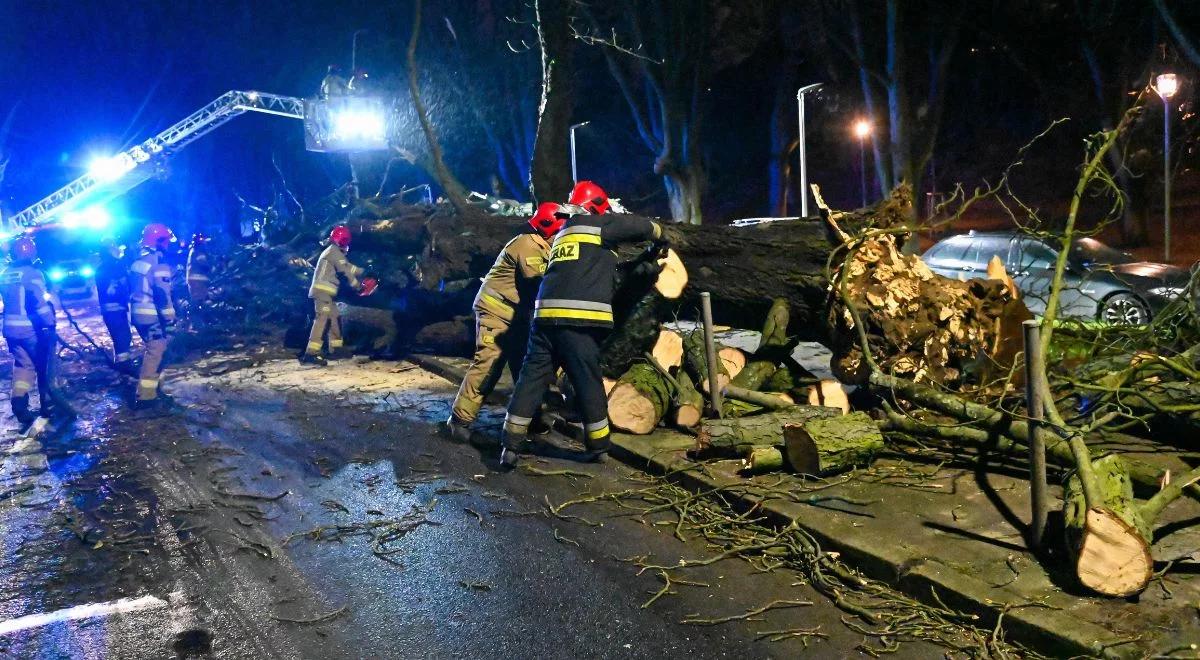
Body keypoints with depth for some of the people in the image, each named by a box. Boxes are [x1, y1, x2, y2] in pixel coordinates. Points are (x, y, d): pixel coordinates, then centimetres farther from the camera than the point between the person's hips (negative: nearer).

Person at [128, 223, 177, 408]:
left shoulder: (137, 261, 13)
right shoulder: (159, 262, -16)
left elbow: (133, 289, 19)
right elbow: (163, 295, -21)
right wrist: (169, 320, -18)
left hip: (138, 315, 9)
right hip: (153, 317, -9)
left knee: (152, 350, 24)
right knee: (155, 354, -3)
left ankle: (149, 386, 34)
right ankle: (145, 396, -3)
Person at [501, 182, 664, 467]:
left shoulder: (564, 233, 29)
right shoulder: (598, 224, 6)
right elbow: (642, 227, 10)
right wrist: (661, 235, 31)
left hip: (546, 315, 7)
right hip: (578, 319, -7)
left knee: (533, 378, 7)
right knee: (588, 381, 5)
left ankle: (512, 446, 5)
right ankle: (598, 446, 17)